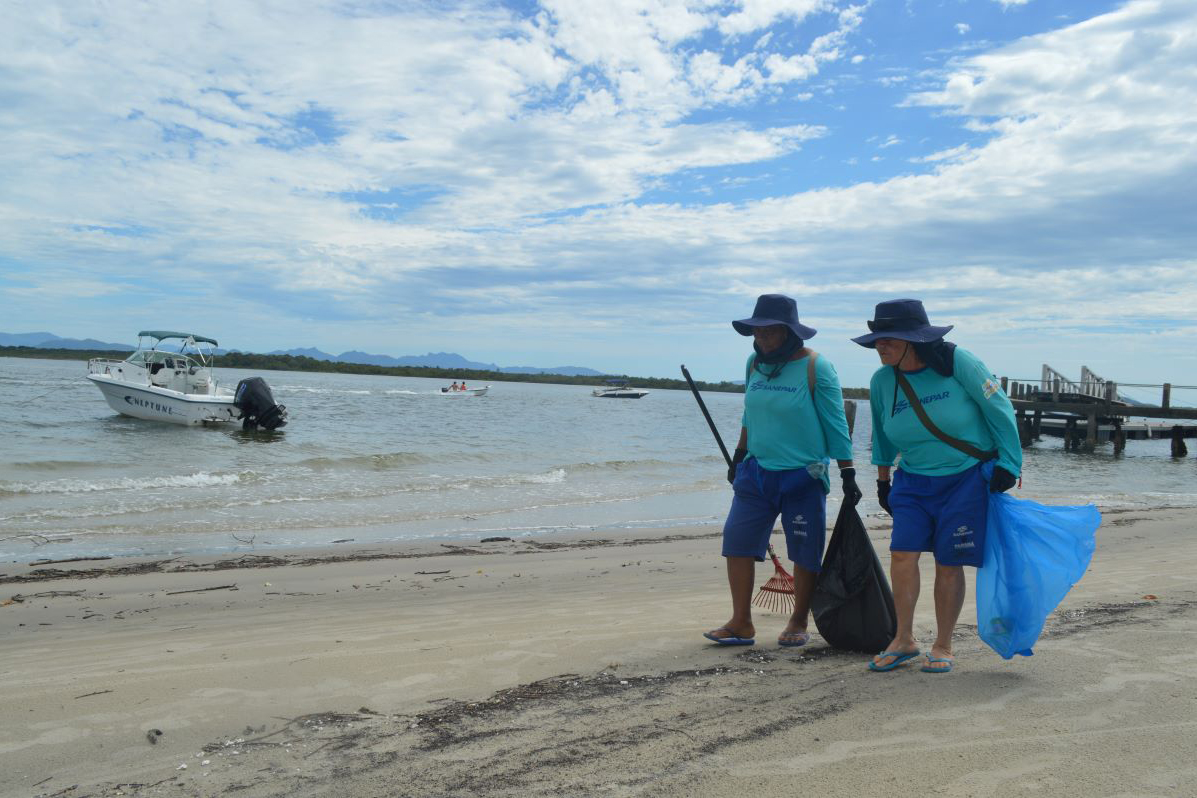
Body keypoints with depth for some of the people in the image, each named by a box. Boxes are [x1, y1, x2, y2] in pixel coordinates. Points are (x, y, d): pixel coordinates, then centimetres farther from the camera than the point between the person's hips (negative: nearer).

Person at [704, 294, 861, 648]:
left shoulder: (816, 367, -10)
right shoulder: (754, 363, 6)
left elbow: (836, 425, -7)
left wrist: (848, 474, -8)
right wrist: (739, 457, 20)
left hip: (803, 476, -5)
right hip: (757, 471, 5)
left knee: (805, 553, 3)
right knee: (737, 541, -1)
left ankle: (798, 623, 20)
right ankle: (741, 624, 6)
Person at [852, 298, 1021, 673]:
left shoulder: (958, 362, -15)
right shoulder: (882, 381, -3)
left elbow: (999, 409, -7)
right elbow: (882, 436, 13)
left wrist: (1008, 462, -9)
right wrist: (882, 481, 18)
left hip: (967, 478, -3)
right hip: (913, 482, 4)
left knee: (949, 564, 0)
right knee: (902, 554, -7)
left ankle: (943, 647, 16)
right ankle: (904, 639, 9)